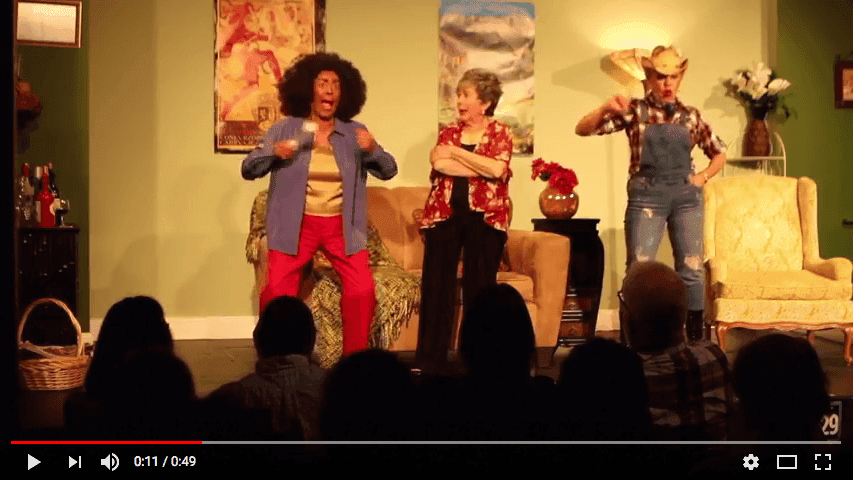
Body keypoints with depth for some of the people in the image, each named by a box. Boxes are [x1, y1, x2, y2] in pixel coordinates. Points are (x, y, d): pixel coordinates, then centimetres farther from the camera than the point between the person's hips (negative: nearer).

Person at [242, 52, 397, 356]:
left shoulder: (354, 133, 3)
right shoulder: (285, 129, -1)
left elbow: (388, 171, 1)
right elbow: (249, 170, -1)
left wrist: (373, 150, -20)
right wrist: (273, 152, -21)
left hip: (343, 226, 1)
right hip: (295, 225, -1)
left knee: (362, 291, -10)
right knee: (276, 294, -9)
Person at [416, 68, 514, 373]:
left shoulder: (500, 133, 3)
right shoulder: (449, 131, 11)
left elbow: (498, 169, -15)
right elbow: (439, 164, -8)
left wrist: (456, 153, -9)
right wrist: (482, 167, -12)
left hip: (484, 217, -2)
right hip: (444, 214, 3)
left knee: (480, 288, 2)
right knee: (436, 286, 0)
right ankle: (430, 360, 7)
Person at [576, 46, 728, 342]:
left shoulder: (690, 116, 8)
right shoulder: (635, 111, 2)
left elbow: (719, 153, 22)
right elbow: (582, 130, -5)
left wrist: (702, 178, 6)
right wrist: (606, 109, -22)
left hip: (686, 195, 2)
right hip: (646, 195, -2)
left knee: (692, 270, 2)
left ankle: (696, 339, 11)